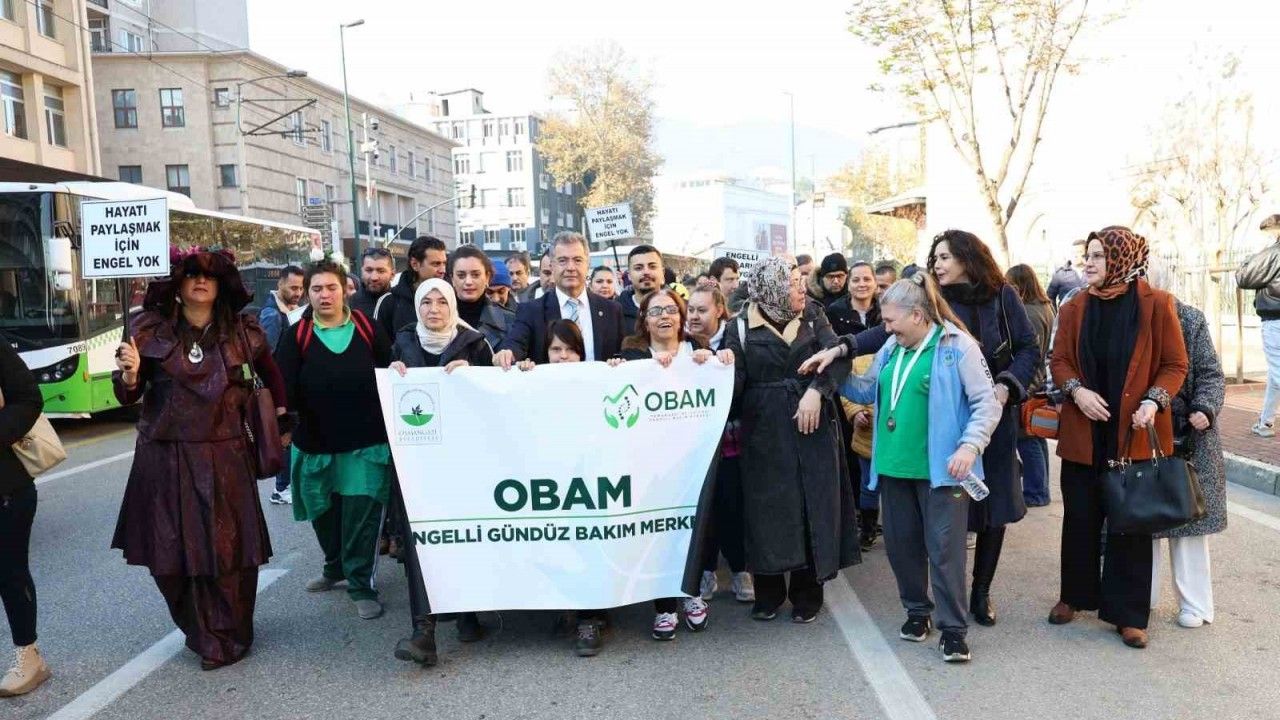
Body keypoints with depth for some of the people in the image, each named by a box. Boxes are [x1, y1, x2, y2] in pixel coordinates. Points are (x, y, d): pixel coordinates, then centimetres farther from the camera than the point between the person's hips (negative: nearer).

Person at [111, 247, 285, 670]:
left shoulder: (241, 332, 2)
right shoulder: (150, 329, 0)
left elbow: (270, 372, 19)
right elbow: (128, 397, 1)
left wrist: (282, 412, 14)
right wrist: (130, 374, -20)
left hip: (224, 457, -1)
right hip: (164, 456, 1)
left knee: (228, 547, -1)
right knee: (170, 551, 8)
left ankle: (224, 639, 18)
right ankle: (198, 630, 31)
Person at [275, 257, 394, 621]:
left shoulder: (368, 328, 0)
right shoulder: (297, 336, 0)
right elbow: (283, 386, -9)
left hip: (366, 439, -2)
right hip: (316, 441, 2)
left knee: (361, 514, -4)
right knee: (323, 512, 17)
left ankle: (361, 584, 9)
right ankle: (335, 567, 41)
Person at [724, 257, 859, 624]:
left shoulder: (812, 315, 5)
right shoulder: (741, 327, -1)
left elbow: (838, 356, -6)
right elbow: (733, 384, -6)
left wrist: (816, 390, -21)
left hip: (812, 427, 2)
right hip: (764, 431, -1)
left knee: (812, 506, 5)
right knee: (768, 508, 4)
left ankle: (807, 594, 18)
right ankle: (768, 592, 20)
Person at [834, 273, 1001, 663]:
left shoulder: (957, 346, -10)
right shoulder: (891, 349, 10)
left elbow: (987, 403, -11)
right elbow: (867, 390, 15)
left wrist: (970, 446, -22)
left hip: (939, 469, -6)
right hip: (895, 467, 7)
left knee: (944, 547, -1)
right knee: (900, 543, 14)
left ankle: (953, 628, 12)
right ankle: (917, 610, 33)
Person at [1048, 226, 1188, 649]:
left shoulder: (1156, 304, -4)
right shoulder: (1074, 309, 4)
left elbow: (1175, 364, -1)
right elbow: (1060, 361, 6)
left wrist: (1154, 401, -17)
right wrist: (1076, 390, -13)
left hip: (1136, 434, -2)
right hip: (1083, 433, 2)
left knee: (1131, 523, 5)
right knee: (1080, 518, 11)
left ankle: (1128, 613, 17)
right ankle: (1075, 595, 28)